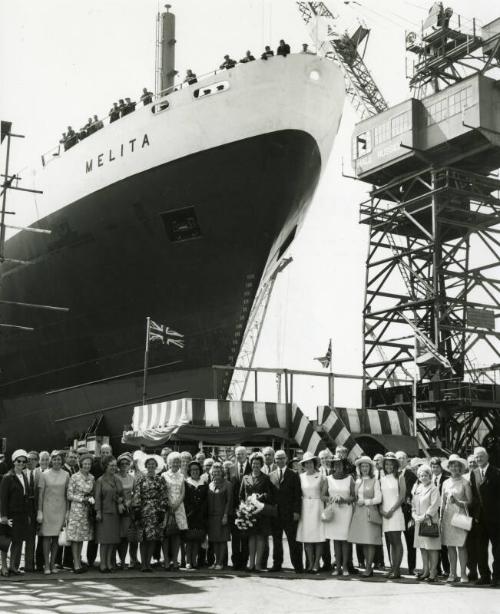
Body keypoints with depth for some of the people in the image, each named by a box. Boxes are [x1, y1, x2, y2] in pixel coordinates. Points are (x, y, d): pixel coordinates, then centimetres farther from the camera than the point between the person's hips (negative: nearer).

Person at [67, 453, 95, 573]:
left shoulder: (91, 477, 9)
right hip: (76, 508, -5)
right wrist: (83, 499, -14)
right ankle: (76, 564, -1)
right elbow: (69, 496, -7)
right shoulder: (74, 477, -7)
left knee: (82, 536, 8)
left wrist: (91, 499, -1)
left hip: (87, 509, 5)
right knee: (75, 536, -4)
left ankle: (78, 561, 15)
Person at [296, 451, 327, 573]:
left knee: (318, 536, -4)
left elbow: (323, 494, 4)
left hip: (317, 506, -2)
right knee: (307, 536, -1)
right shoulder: (301, 477, 8)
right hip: (304, 507, 2)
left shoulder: (320, 477, 1)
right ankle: (310, 564, 5)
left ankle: (316, 564, 2)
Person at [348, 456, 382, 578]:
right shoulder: (357, 481, 15)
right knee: (363, 542, 4)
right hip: (358, 512, 5)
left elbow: (378, 499, -5)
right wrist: (357, 502, 2)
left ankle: (368, 568, -3)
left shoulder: (375, 481, 1)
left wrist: (365, 502, -7)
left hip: (370, 512, -5)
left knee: (370, 541, -6)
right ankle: (367, 566, 10)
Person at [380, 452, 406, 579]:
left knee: (397, 541, -7)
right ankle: (392, 568, 7)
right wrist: (381, 510, -4)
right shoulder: (382, 479, 13)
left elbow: (402, 497, -6)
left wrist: (391, 510, -12)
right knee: (390, 542, 5)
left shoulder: (399, 478, 1)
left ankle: (397, 569, -7)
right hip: (384, 514, 5)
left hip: (396, 512, -5)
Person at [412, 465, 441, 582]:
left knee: (432, 547, -5)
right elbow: (413, 505, 15)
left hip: (430, 521, -6)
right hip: (419, 522, 6)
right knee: (422, 547, 9)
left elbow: (434, 506, -12)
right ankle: (425, 570, 16)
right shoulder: (417, 489, 14)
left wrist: (425, 516, -14)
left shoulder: (434, 489, -5)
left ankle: (433, 571, -2)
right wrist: (415, 516, 0)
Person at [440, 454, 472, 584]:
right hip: (448, 515, 4)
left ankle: (463, 574, 0)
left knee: (461, 545, -5)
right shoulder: (446, 483, 12)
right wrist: (441, 517, 8)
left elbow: (469, 501, 0)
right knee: (450, 546, 3)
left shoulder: (465, 482, 1)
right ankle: (452, 574, 8)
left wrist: (458, 502, -15)